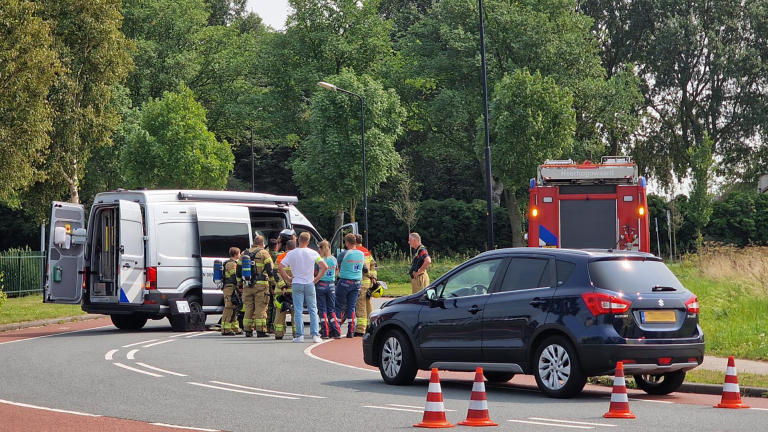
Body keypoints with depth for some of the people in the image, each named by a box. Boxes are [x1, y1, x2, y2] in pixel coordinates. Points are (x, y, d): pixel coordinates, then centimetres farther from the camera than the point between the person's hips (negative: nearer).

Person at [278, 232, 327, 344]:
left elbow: (280, 267, -9)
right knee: (313, 310, 7)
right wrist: (317, 278, 3)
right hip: (310, 284, 1)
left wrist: (288, 278, 0)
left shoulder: (291, 253, -4)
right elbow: (325, 267, -7)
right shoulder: (313, 253, -3)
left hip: (297, 284, -1)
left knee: (298, 310, 2)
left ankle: (299, 335, -1)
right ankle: (315, 335, 1)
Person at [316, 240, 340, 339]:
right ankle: (336, 332, 3)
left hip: (321, 285, -4)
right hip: (331, 285, 4)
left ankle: (325, 333, -1)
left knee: (322, 309, 2)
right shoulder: (334, 259, 3)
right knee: (332, 309, 10)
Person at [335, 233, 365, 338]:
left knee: (339, 306, 4)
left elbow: (338, 266, 0)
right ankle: (351, 331, 4)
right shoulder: (361, 254, 5)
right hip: (357, 282, 5)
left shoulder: (344, 254, -11)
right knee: (352, 307, 8)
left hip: (345, 282, -5)